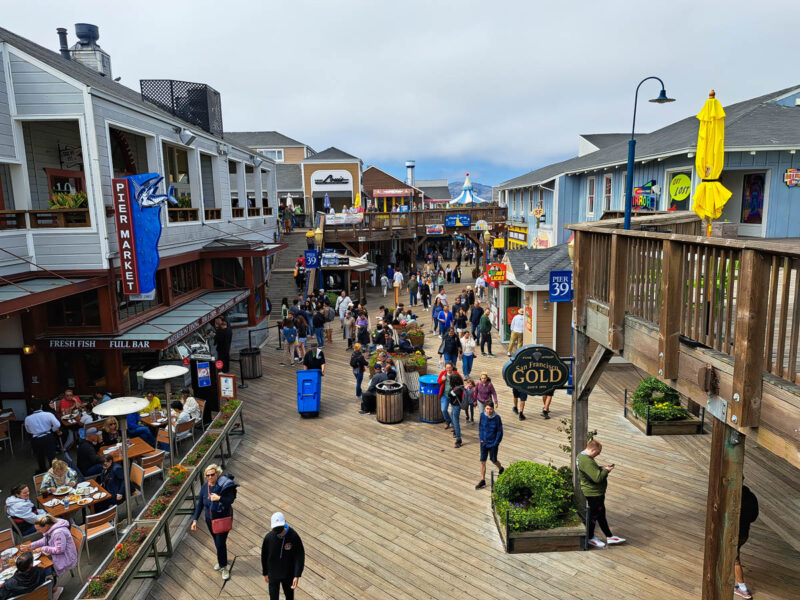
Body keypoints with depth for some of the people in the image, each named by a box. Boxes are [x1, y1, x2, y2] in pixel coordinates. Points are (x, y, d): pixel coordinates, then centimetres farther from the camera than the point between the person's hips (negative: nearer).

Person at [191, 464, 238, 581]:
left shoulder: (225, 485, -22)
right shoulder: (205, 487, -7)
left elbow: (230, 500, -27)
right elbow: (199, 504, 1)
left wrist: (219, 498, -44)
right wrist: (195, 520, -2)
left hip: (223, 519, -5)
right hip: (210, 520, 5)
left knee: (220, 543, -3)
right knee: (216, 542, 21)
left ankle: (224, 567, 17)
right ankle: (221, 560, 46)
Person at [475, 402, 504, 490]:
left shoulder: (497, 418, -17)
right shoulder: (482, 415, -9)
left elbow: (500, 431, -10)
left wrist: (496, 443, -10)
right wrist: (481, 438, 2)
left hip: (493, 443, -3)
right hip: (484, 442, 3)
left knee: (493, 459, 12)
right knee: (482, 461, 2)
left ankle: (501, 469, 46)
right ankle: (482, 481, 11)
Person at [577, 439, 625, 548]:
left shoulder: (582, 455, 3)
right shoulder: (587, 462, -30)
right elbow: (597, 478, -31)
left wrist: (601, 468, 5)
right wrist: (606, 470, -15)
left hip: (597, 492, 10)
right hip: (594, 493, -10)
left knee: (601, 514, 19)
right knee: (594, 515, 6)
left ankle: (609, 537, 31)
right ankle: (590, 538, 23)